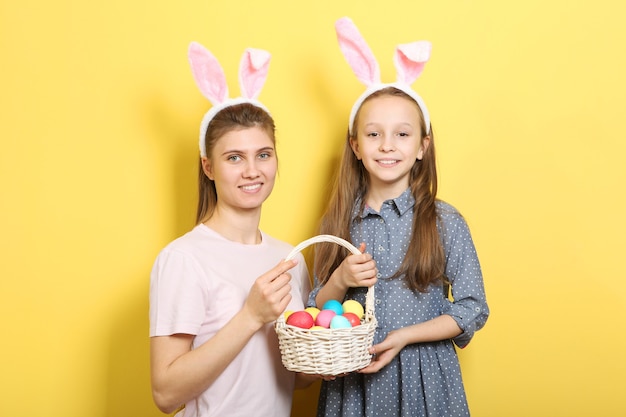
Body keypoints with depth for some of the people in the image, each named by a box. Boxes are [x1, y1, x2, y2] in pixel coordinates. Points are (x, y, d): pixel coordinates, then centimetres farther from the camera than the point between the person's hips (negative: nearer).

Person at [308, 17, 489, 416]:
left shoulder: (445, 223, -7)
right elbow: (316, 311, 6)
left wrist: (406, 335, -15)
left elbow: (473, 309, -4)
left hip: (423, 380, -2)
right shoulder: (337, 223, -1)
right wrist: (340, 282, -14)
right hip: (351, 380, 2)